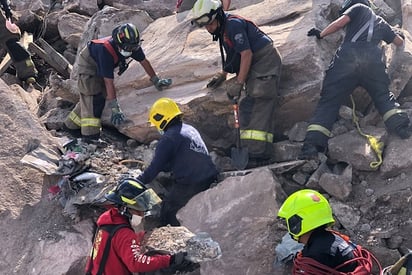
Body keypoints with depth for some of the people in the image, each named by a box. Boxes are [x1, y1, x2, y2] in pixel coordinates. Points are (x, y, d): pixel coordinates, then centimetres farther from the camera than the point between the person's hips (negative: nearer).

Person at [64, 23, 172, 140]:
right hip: (88, 63, -8)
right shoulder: (106, 51, -43)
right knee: (93, 96, -18)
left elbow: (144, 61, -5)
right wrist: (115, 109, -40)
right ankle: (90, 135, -20)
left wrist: (156, 81, 1)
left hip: (101, 67, 8)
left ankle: (71, 125, 21)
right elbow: (109, 82, -41)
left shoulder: (132, 45, -24)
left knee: (101, 96, 10)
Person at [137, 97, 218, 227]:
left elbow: (155, 167, -11)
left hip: (189, 185, -8)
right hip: (209, 180, 8)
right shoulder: (190, 129, 15)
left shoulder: (169, 138, -11)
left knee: (167, 213, 5)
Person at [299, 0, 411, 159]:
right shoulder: (381, 22, 36)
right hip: (373, 60, 3)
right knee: (383, 97, 18)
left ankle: (312, 143, -18)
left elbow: (340, 23, 9)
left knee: (329, 101, -4)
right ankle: (399, 124, -9)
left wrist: (320, 34, 22)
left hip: (347, 56, -3)